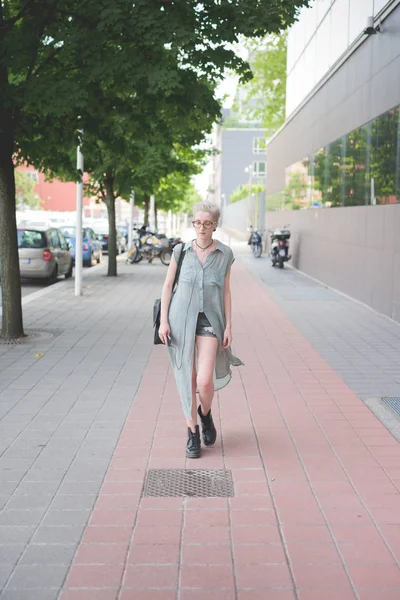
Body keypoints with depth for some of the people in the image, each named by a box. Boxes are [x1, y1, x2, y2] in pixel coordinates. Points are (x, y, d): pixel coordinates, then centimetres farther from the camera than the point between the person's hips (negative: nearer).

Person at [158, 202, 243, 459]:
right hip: (182, 319, 1)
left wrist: (229, 326, 0)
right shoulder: (182, 250, 1)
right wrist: (163, 321, -4)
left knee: (205, 380, -12)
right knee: (187, 378, 3)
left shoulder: (225, 254, 2)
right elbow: (168, 286, 4)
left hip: (210, 321, -1)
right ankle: (192, 432, 18)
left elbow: (226, 291, 5)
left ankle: (206, 415, 21)